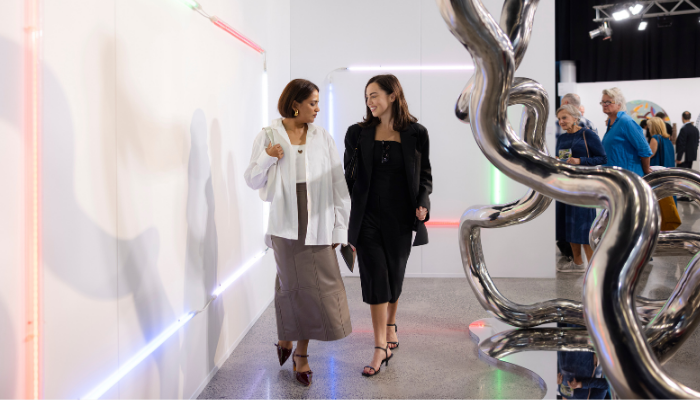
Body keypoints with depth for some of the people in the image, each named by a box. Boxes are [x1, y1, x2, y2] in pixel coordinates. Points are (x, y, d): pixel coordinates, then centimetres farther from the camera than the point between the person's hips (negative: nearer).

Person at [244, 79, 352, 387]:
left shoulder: (323, 138, 4)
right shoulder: (268, 136, 1)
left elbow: (338, 184, 3)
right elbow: (253, 181, 6)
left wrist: (340, 226, -2)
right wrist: (267, 158, -13)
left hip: (317, 225, 2)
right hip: (285, 225, -1)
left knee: (317, 286, 2)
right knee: (292, 285, 4)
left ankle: (301, 352, 18)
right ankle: (286, 338, 31)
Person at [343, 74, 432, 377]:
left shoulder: (416, 134, 0)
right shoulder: (358, 133, 3)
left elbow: (425, 174, 7)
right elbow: (349, 175, 6)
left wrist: (423, 202, -10)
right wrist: (343, 212, -2)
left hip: (401, 218, 0)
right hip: (368, 217, 0)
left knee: (395, 275, 13)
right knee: (375, 277, -5)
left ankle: (391, 324, 40)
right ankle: (381, 347, 0)